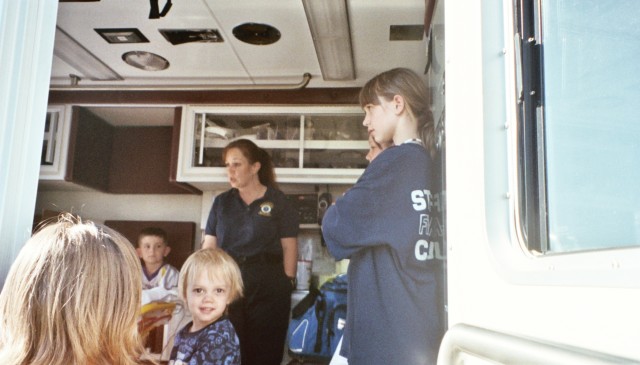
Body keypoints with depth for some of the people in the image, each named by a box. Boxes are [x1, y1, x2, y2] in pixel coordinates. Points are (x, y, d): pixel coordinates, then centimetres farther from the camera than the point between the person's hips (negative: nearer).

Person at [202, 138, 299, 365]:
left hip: (268, 285, -3)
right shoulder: (221, 202, 11)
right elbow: (209, 246, 10)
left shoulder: (278, 202, 2)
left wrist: (288, 283, -7)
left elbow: (289, 246, 0)